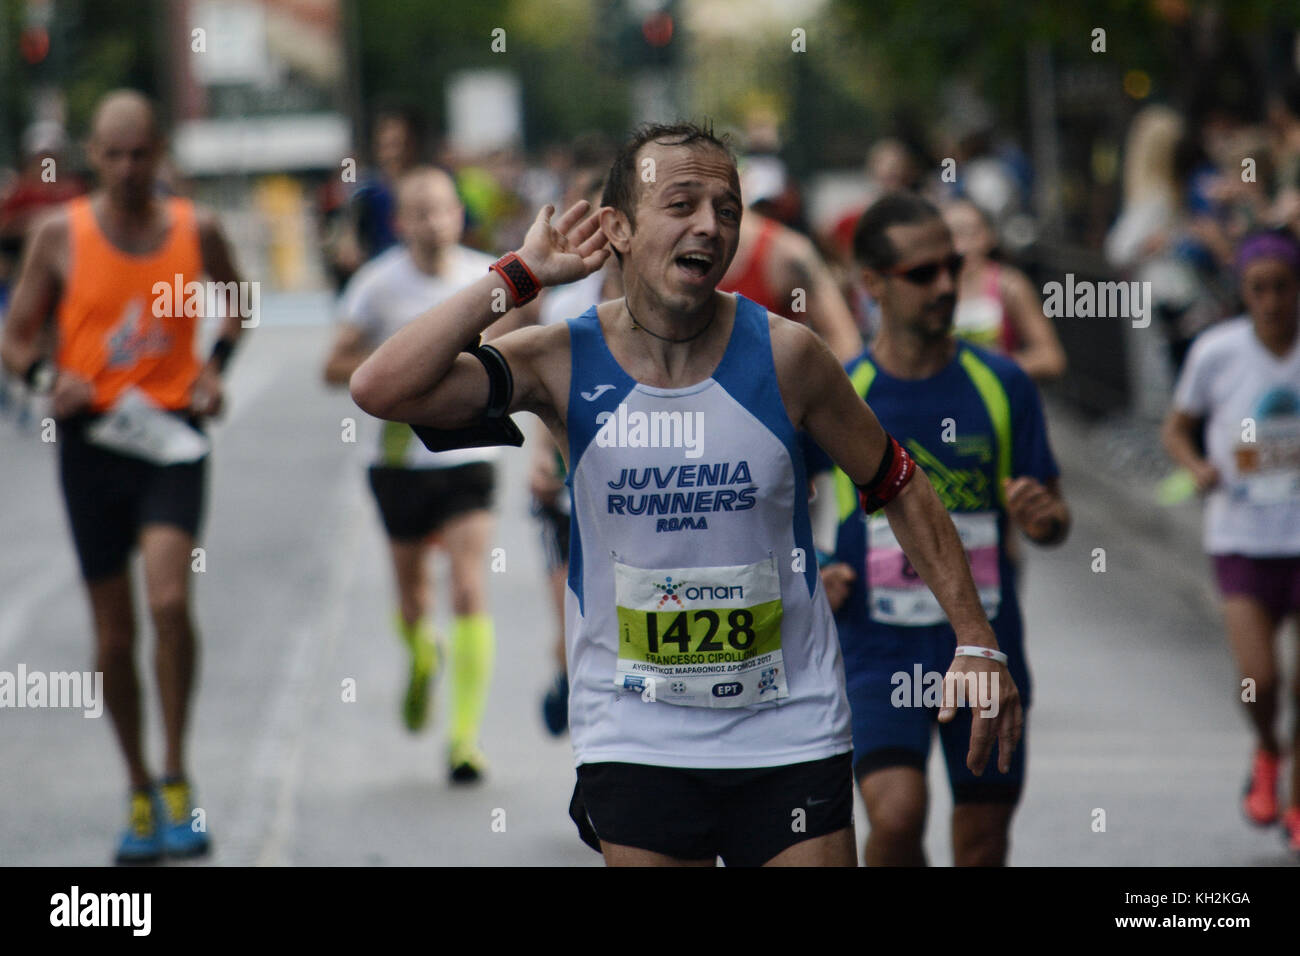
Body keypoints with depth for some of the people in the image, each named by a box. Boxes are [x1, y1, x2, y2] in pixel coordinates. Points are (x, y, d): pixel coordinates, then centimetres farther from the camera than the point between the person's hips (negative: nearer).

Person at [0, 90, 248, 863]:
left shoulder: (196, 230, 2)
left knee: (169, 601, -21)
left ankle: (177, 781, -9)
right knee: (114, 633, 6)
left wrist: (216, 365, 3)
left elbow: (237, 304, 21)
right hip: (92, 436, 1)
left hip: (171, 431, -1)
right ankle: (140, 792, 23)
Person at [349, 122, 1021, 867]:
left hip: (792, 735, 0)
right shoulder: (563, 363, -7)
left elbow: (899, 490, 6)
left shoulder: (785, 356, -6)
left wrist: (977, 642, 3)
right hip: (634, 742, 0)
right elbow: (383, 388, -20)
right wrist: (520, 274, -14)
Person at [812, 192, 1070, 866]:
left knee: (982, 846, 7)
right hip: (879, 652, -2)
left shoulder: (1000, 384, 2)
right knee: (897, 814, -23)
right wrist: (807, 575, -8)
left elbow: (1053, 516, 7)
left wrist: (1042, 519, -16)